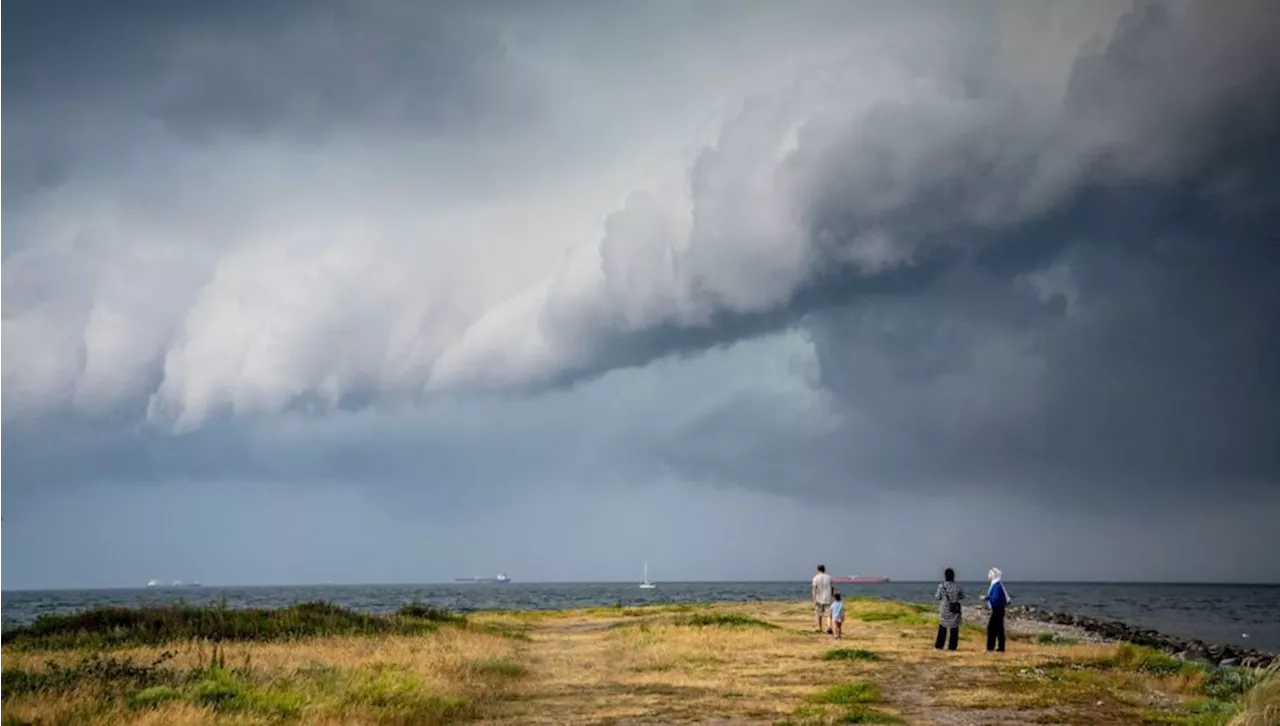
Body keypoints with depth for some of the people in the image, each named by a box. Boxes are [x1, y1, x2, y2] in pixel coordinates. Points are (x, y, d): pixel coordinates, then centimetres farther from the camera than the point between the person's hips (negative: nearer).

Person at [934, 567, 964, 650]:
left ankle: (939, 645, 11)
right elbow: (962, 596, 7)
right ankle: (952, 646, 6)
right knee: (954, 628, 7)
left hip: (944, 609, -1)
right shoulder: (957, 586, -4)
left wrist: (935, 595, 17)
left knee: (942, 628, 10)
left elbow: (937, 597, -5)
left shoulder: (942, 586, -11)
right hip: (955, 609, 1)